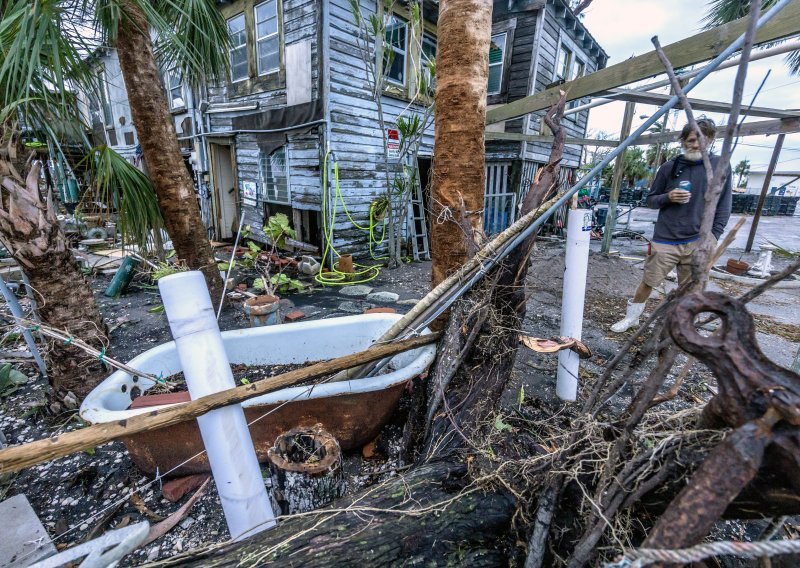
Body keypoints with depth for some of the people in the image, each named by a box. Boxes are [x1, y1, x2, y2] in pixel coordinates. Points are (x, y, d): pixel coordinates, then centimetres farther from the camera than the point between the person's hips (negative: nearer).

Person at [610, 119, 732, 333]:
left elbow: (723, 207, 4)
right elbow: (650, 200, 9)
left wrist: (712, 239, -5)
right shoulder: (669, 167, 2)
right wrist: (668, 197, -12)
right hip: (666, 239, 0)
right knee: (647, 283, 3)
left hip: (698, 241, 0)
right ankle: (631, 318, 21)